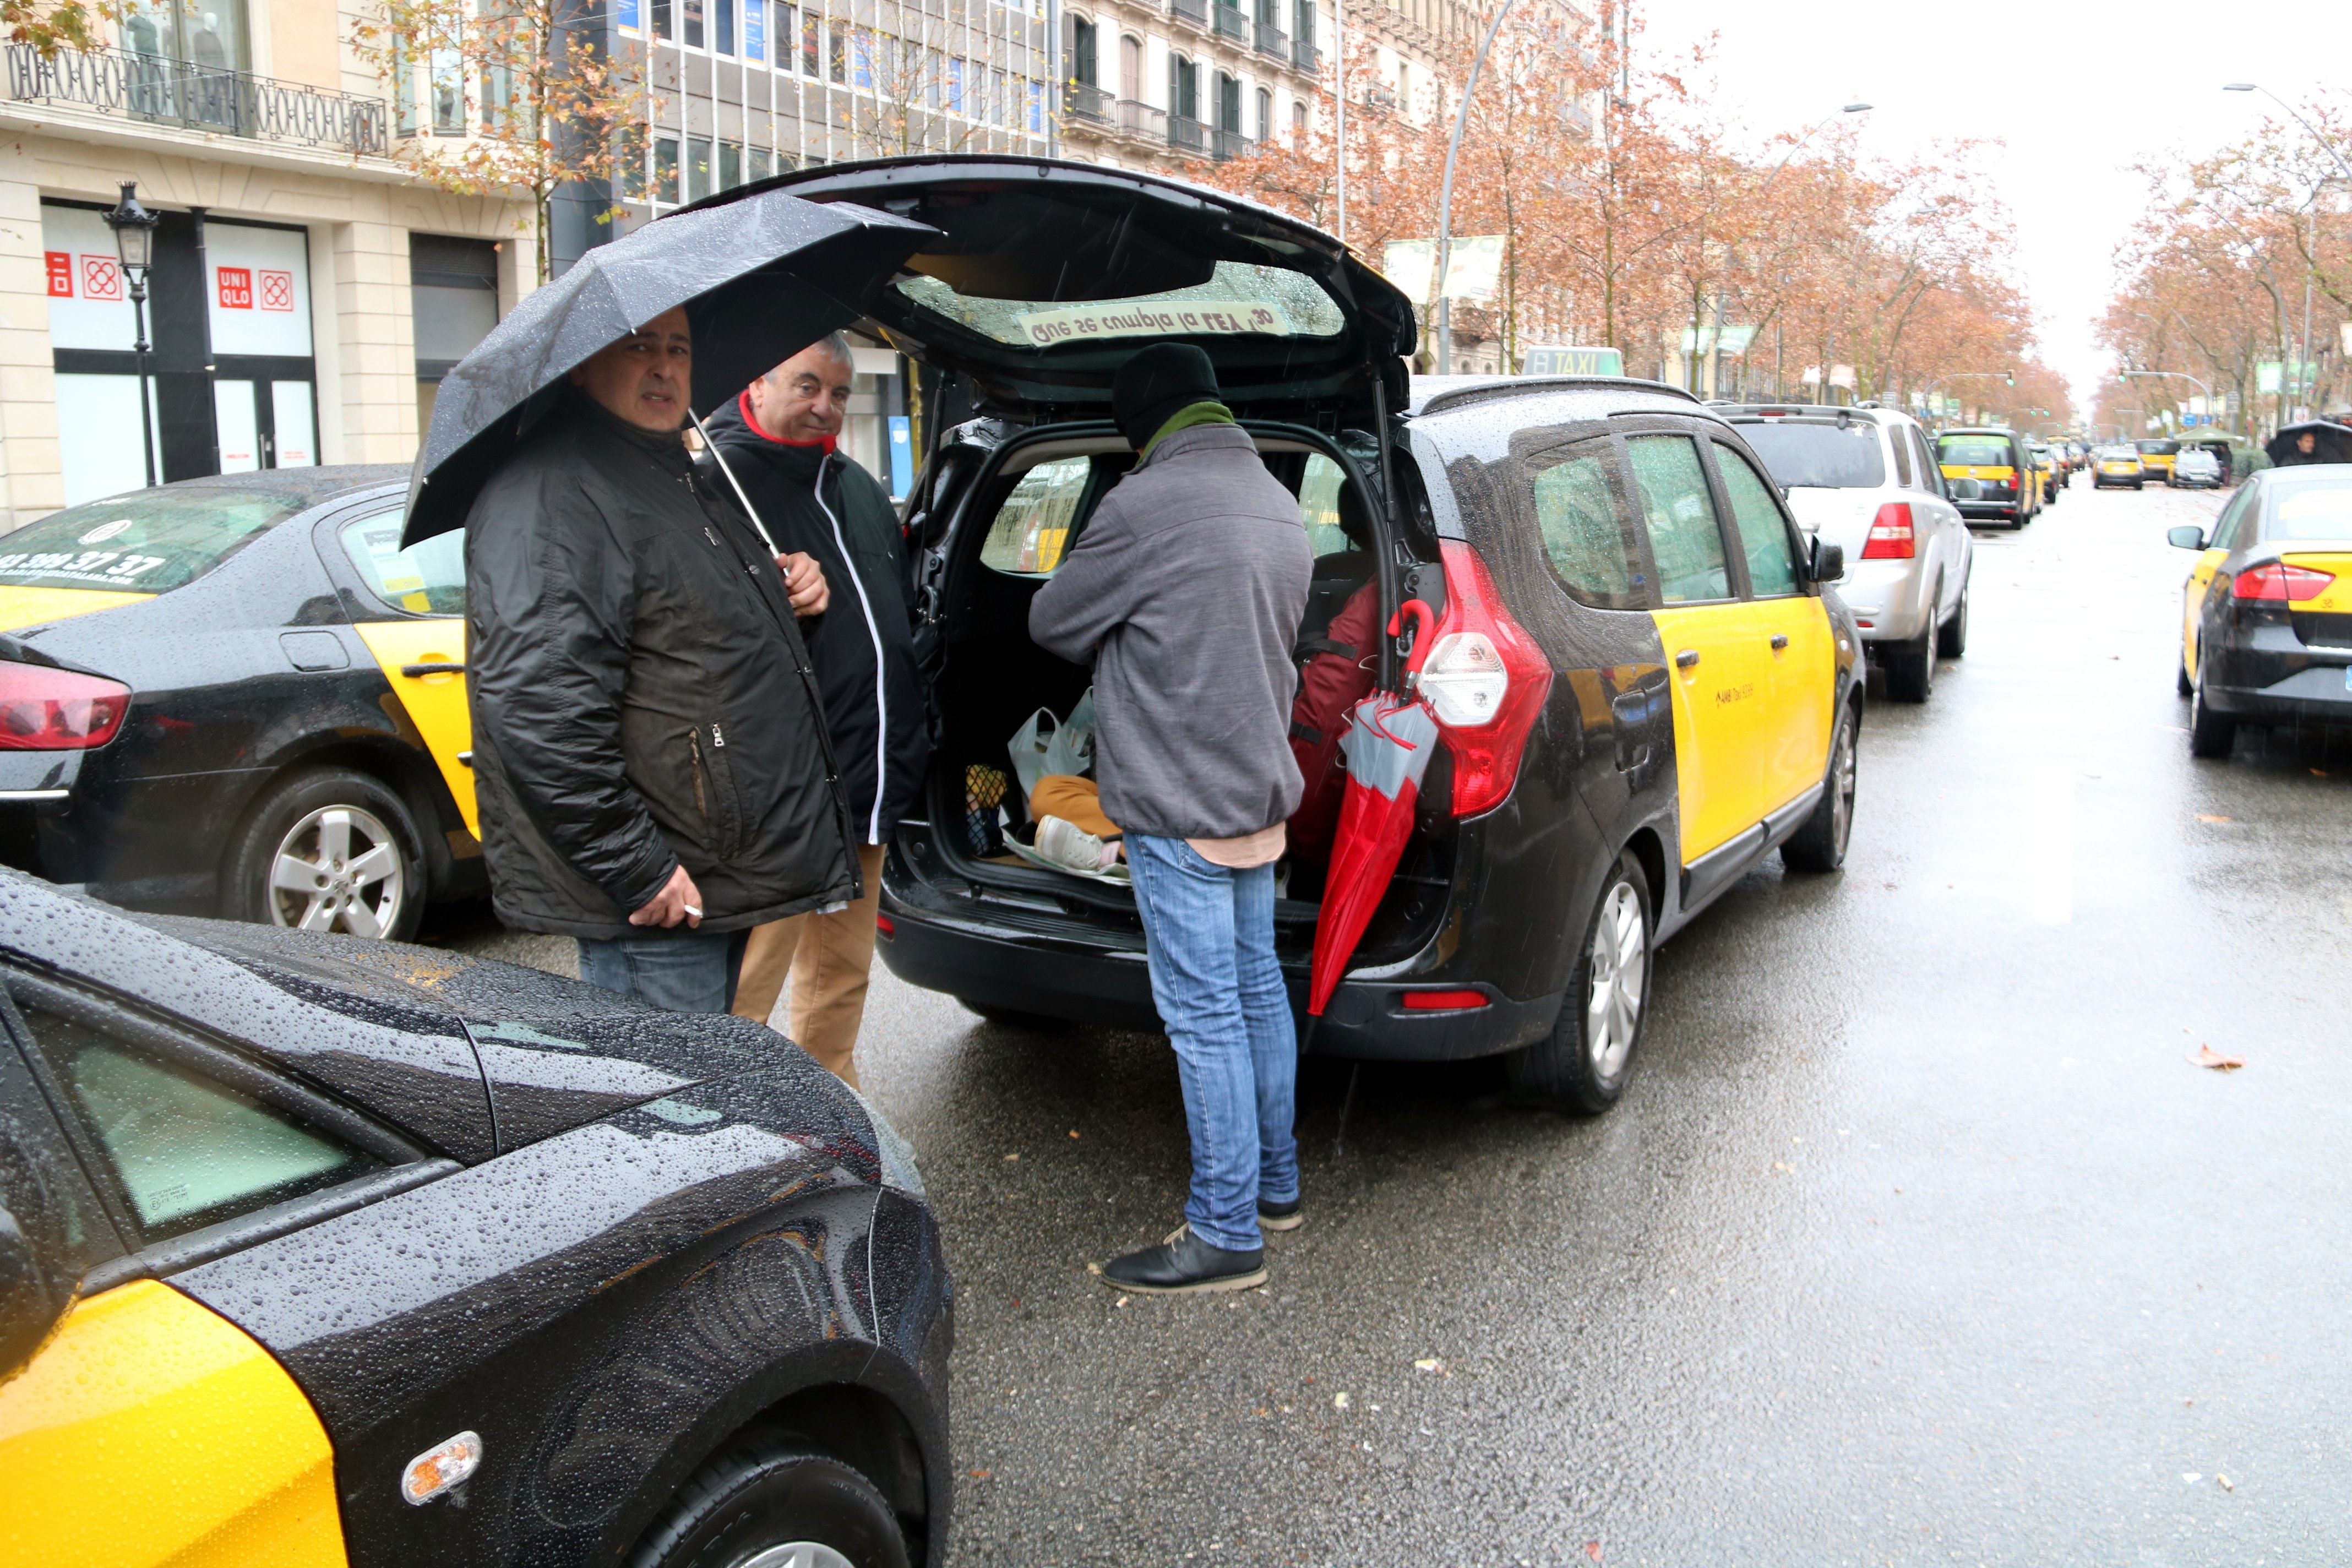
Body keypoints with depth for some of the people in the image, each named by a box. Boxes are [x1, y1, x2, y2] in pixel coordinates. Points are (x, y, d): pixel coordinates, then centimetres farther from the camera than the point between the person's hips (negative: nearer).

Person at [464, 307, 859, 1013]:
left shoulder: (678, 477, 18)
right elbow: (541, 707, -26)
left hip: (719, 877, 10)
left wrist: (784, 596, 12)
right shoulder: (555, 491, -16)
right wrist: (637, 870, -24)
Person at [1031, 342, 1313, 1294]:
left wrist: (1119, 640, 15)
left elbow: (1053, 623, -5)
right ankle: (1274, 1186, 30)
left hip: (1180, 806, -9)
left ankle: (1227, 1235, 6)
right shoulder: (1280, 506, 12)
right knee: (1256, 992, 17)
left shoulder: (1148, 504, -16)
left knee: (1204, 1017, -2)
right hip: (1260, 793, 9)